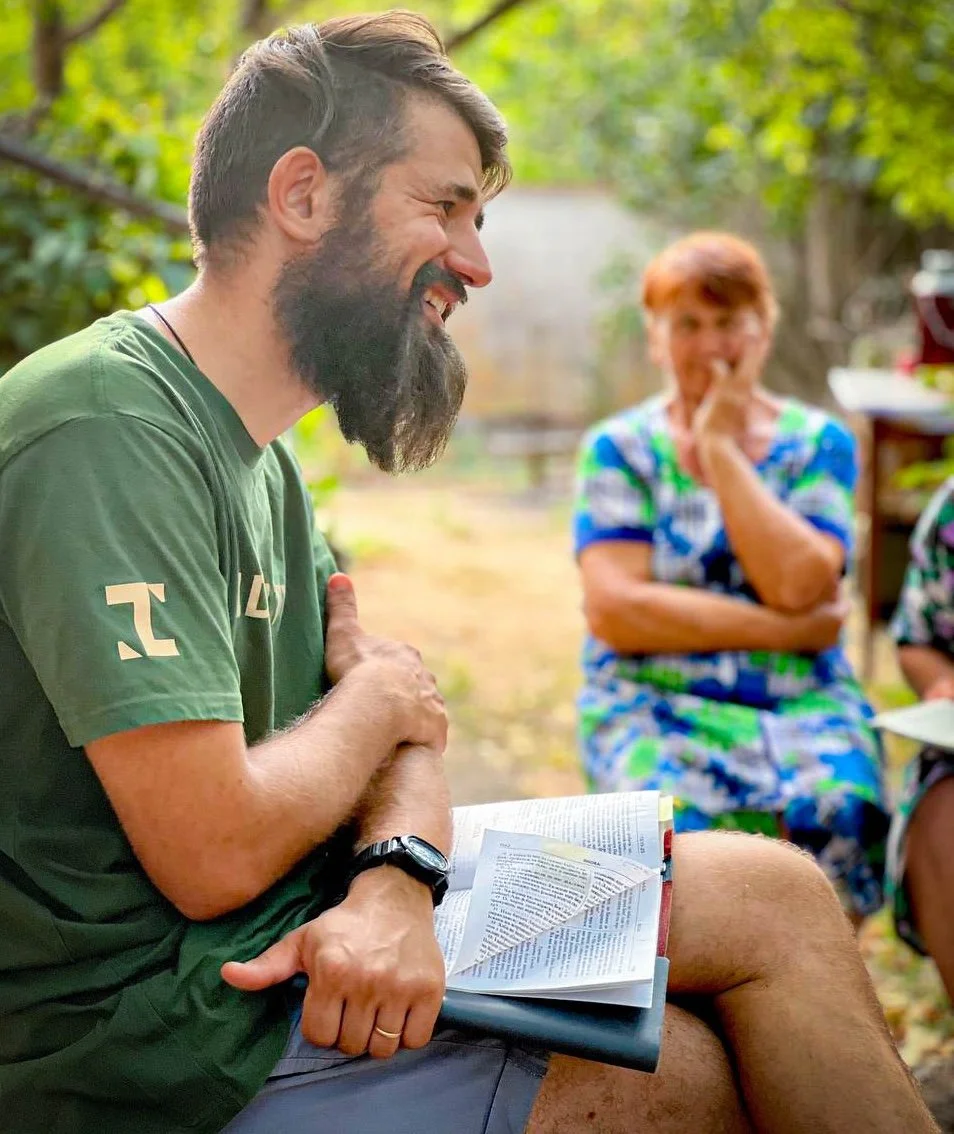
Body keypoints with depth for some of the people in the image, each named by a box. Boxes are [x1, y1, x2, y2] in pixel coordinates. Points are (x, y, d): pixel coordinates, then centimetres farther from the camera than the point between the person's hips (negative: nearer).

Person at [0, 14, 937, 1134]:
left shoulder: (253, 445, 10)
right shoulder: (113, 432, -22)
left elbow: (398, 719, 7)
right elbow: (216, 854, -26)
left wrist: (396, 878, -15)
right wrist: (375, 697, -7)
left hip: (284, 940, 9)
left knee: (771, 895, 2)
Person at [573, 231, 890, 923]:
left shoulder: (820, 442, 9)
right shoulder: (620, 448, 7)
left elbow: (797, 583, -10)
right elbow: (615, 611, -8)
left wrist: (720, 446, -5)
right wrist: (781, 627, -10)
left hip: (804, 702, 2)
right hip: (655, 703, -1)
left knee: (839, 814, -30)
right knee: (694, 827, -32)